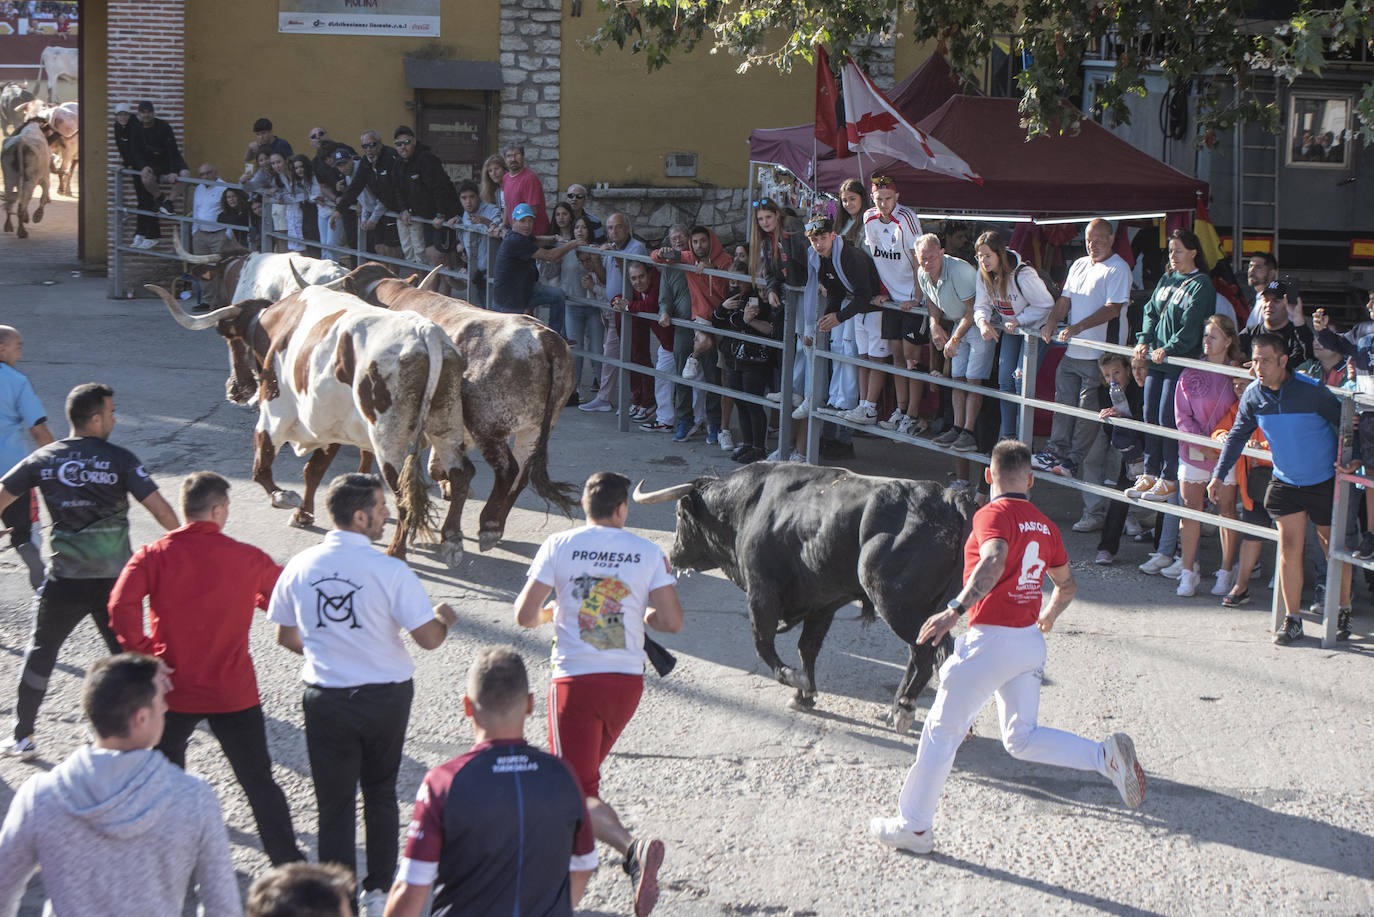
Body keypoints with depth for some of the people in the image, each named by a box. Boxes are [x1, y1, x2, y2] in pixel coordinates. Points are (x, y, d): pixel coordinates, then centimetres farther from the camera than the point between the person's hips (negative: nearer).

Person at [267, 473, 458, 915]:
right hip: (385, 696, -1)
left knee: (335, 805, 7)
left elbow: (286, 637, 8)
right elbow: (428, 638, -15)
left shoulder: (299, 567, -4)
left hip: (326, 700, 1)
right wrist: (445, 619, 8)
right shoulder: (390, 571, -16)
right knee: (380, 795, 19)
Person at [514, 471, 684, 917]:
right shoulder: (648, 553, 0)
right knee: (587, 771, 26)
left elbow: (523, 616, -5)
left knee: (577, 792, -5)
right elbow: (672, 621, -5)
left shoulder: (558, 547, -5)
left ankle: (633, 847, -30)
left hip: (575, 680, -3)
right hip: (627, 680, 3)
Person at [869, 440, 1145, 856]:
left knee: (942, 730, 5)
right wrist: (1048, 616, 43)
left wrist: (955, 610, -40)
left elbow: (994, 561, -32)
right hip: (1032, 642, 7)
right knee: (1022, 739, 15)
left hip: (991, 641, -7)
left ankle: (912, 825, 12)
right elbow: (1067, 584, 22)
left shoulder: (993, 515, -12)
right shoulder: (1045, 525, 10)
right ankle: (1106, 755, -2)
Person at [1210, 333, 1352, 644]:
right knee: (1289, 548, -2)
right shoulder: (1253, 394, -9)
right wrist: (1218, 475, 2)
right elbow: (1237, 435, 4)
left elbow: (1345, 424, -8)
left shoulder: (1311, 391, -22)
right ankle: (1291, 619, 6)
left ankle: (1343, 610, 26)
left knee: (1333, 548, 9)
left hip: (1324, 482, -3)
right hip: (1285, 482, 3)